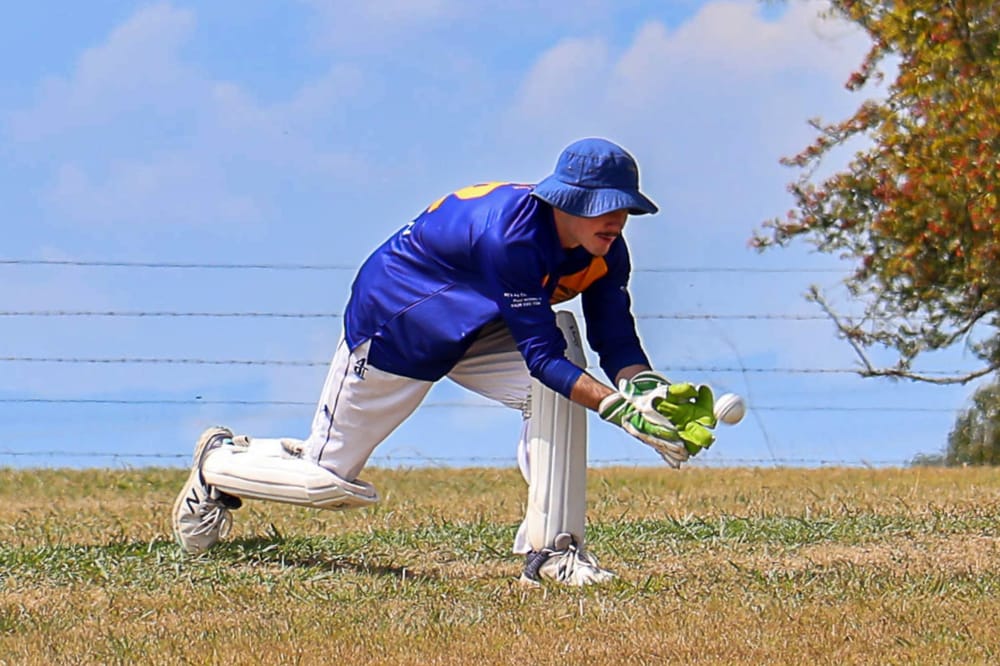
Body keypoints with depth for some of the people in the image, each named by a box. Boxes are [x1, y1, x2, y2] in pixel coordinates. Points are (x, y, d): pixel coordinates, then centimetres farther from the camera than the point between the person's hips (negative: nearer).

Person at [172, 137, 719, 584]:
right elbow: (540, 354, -38)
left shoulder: (606, 251, -15)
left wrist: (649, 389, -34)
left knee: (557, 393, -25)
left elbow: (617, 342, -13)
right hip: (394, 325, -6)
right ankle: (220, 461, 34)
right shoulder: (511, 234, -38)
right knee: (324, 480, 4)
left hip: (478, 333, 6)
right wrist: (618, 407, -47)